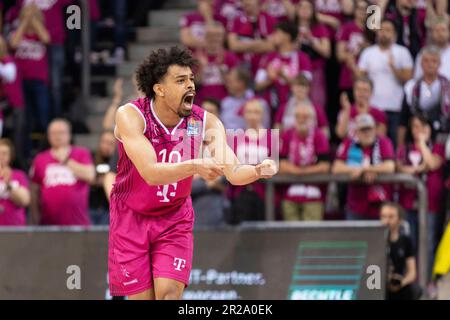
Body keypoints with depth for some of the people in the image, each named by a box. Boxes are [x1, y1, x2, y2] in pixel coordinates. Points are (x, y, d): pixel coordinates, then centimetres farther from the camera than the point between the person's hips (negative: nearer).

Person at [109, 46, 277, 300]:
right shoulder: (130, 116, -22)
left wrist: (258, 171, -42)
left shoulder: (205, 122, -13)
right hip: (131, 219, -1)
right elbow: (151, 173, -33)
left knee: (169, 293, -14)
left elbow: (234, 172, -20)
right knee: (142, 297, -1)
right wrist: (194, 166, -49)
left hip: (175, 220, 2)